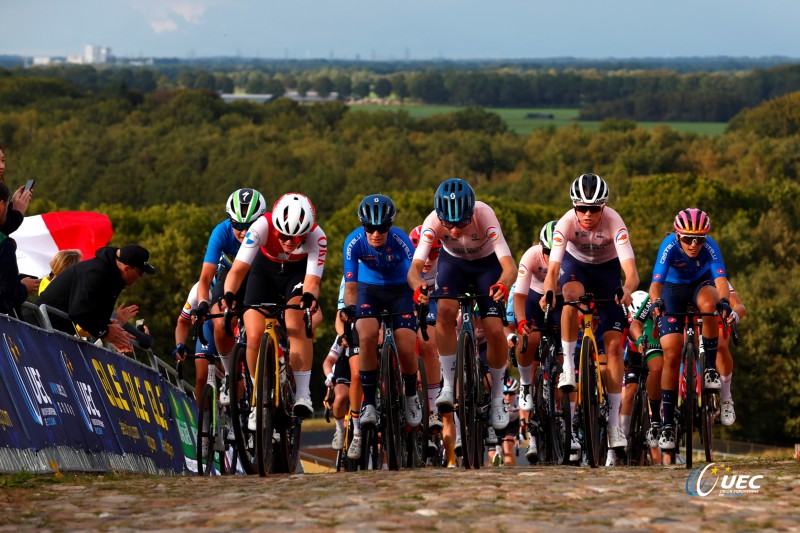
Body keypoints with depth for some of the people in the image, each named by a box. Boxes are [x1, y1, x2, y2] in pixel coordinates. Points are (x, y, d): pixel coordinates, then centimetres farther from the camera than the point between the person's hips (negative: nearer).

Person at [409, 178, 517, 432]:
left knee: (495, 331, -15)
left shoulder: (484, 216, -37)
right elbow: (414, 267, -38)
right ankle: (448, 386, -16)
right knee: (445, 311, -28)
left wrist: (503, 284, -64)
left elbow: (510, 266, -42)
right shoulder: (433, 222, -33)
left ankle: (497, 396, 7)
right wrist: (418, 286, -61)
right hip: (453, 262, 1)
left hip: (487, 264, -1)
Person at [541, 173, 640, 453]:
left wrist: (627, 290, -63)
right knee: (572, 295, -38)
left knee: (614, 345, -9)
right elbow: (553, 268, -37)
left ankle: (614, 424, -5)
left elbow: (631, 272, -41)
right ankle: (568, 364, -22)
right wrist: (548, 293, -57)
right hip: (576, 264, 0)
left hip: (607, 269, 0)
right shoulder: (567, 223, -30)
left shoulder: (614, 223, -33)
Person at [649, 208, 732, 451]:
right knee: (671, 355, -13)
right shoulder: (669, 246, -30)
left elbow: (721, 279, -41)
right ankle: (668, 422, -3)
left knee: (708, 304, -38)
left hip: (701, 285, 1)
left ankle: (710, 367, -20)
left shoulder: (710, 247, -29)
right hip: (673, 289, 0)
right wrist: (657, 302, -62)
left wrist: (724, 301, -63)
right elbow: (656, 282, -41)